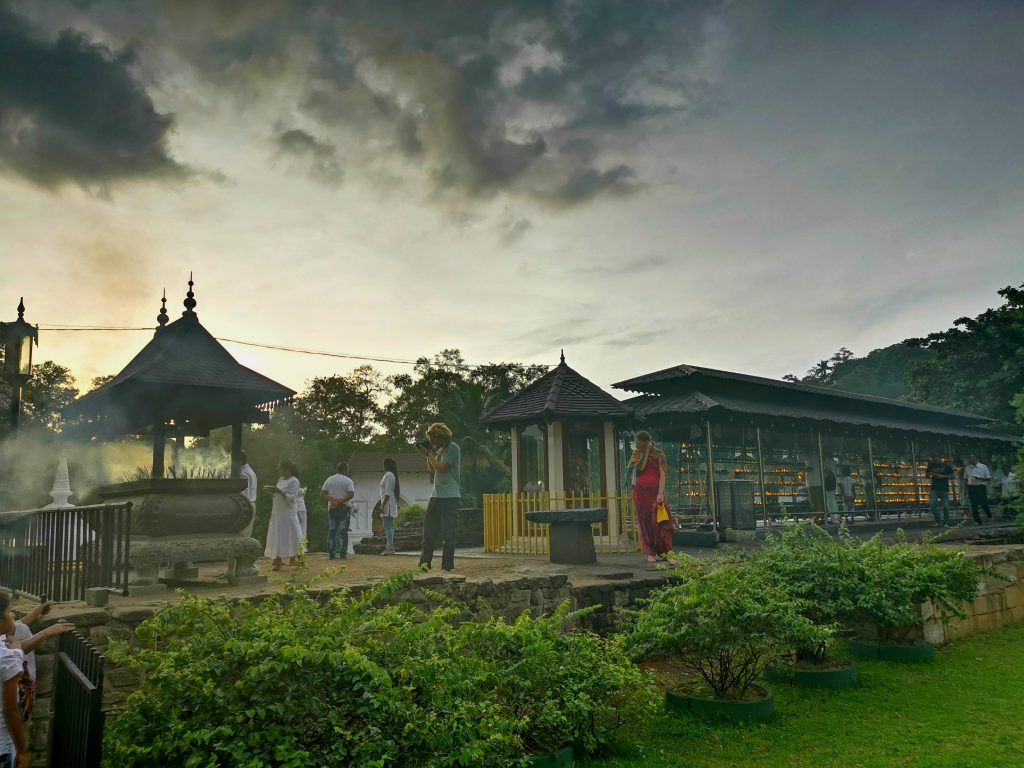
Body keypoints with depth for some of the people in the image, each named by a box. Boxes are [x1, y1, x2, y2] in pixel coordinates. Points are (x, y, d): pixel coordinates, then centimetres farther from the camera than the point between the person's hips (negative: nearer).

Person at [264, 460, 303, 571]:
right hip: (277, 512, 8)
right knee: (277, 537, 6)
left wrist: (280, 492, -25)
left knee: (290, 536, -2)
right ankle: (277, 562, 9)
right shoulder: (280, 480, 15)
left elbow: (292, 497, -17)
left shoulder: (294, 481, -9)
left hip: (287, 513, -8)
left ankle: (292, 559, 4)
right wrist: (272, 491, 1)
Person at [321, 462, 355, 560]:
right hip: (344, 508, -3)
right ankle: (342, 553, -3)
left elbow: (322, 494, 1)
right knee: (343, 531, 1)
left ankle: (330, 554, 5)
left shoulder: (329, 480, 7)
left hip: (331, 508, 3)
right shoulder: (348, 480, -6)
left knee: (331, 531, 7)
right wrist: (340, 501, -18)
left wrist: (332, 499, -10)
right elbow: (351, 494, -19)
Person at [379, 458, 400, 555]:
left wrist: (383, 505, -20)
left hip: (387, 504, -11)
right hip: (392, 505, 11)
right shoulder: (393, 475, 17)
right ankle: (389, 547, 18)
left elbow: (388, 492, -19)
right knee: (390, 526, 13)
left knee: (388, 526, -12)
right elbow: (398, 490, 19)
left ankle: (390, 548, -14)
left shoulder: (388, 475, -13)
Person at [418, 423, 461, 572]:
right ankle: (424, 562, 18)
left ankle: (447, 565, 2)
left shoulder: (453, 448, -10)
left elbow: (441, 467, -18)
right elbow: (432, 469, 19)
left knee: (447, 532, -5)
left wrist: (429, 453, -8)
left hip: (450, 497, -9)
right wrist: (426, 455, 6)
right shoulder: (440, 449, 16)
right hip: (436, 495, 9)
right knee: (429, 530, 10)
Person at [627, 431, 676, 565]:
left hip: (655, 491, -2)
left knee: (661, 521, -6)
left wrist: (660, 493, -15)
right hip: (640, 492, 2)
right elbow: (640, 468, -7)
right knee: (645, 522, 1)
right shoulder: (636, 455, 11)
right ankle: (651, 553, 8)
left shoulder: (658, 454, 3)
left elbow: (662, 474, -4)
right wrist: (645, 452, -6)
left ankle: (665, 553, -3)